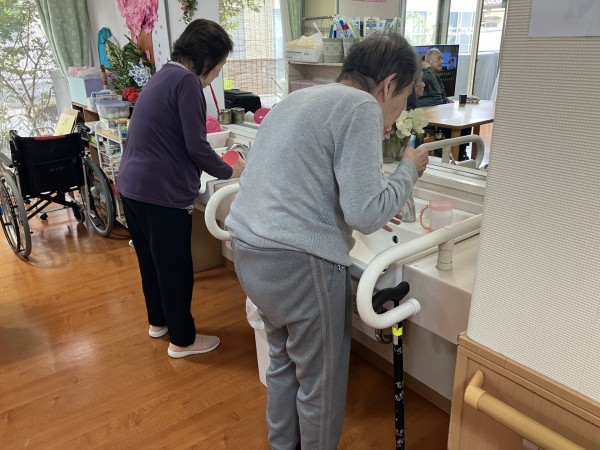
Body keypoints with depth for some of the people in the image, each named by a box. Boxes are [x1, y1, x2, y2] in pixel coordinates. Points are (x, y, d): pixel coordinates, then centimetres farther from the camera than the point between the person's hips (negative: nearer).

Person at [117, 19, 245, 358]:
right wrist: (229, 172, -2)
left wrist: (218, 163, 19)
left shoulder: (165, 74, 15)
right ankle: (182, 340, 22)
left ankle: (158, 321, 41)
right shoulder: (187, 81, -14)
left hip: (133, 186, 10)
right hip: (162, 192, -10)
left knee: (151, 261, 23)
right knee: (176, 269, 5)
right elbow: (195, 146, -18)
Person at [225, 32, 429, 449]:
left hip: (249, 251, 9)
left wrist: (372, 207, 24)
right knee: (321, 380, 12)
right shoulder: (360, 106, -10)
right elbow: (365, 215, -17)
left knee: (283, 361, 26)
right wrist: (409, 170, 0)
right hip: (298, 263, -9)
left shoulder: (298, 98, 17)